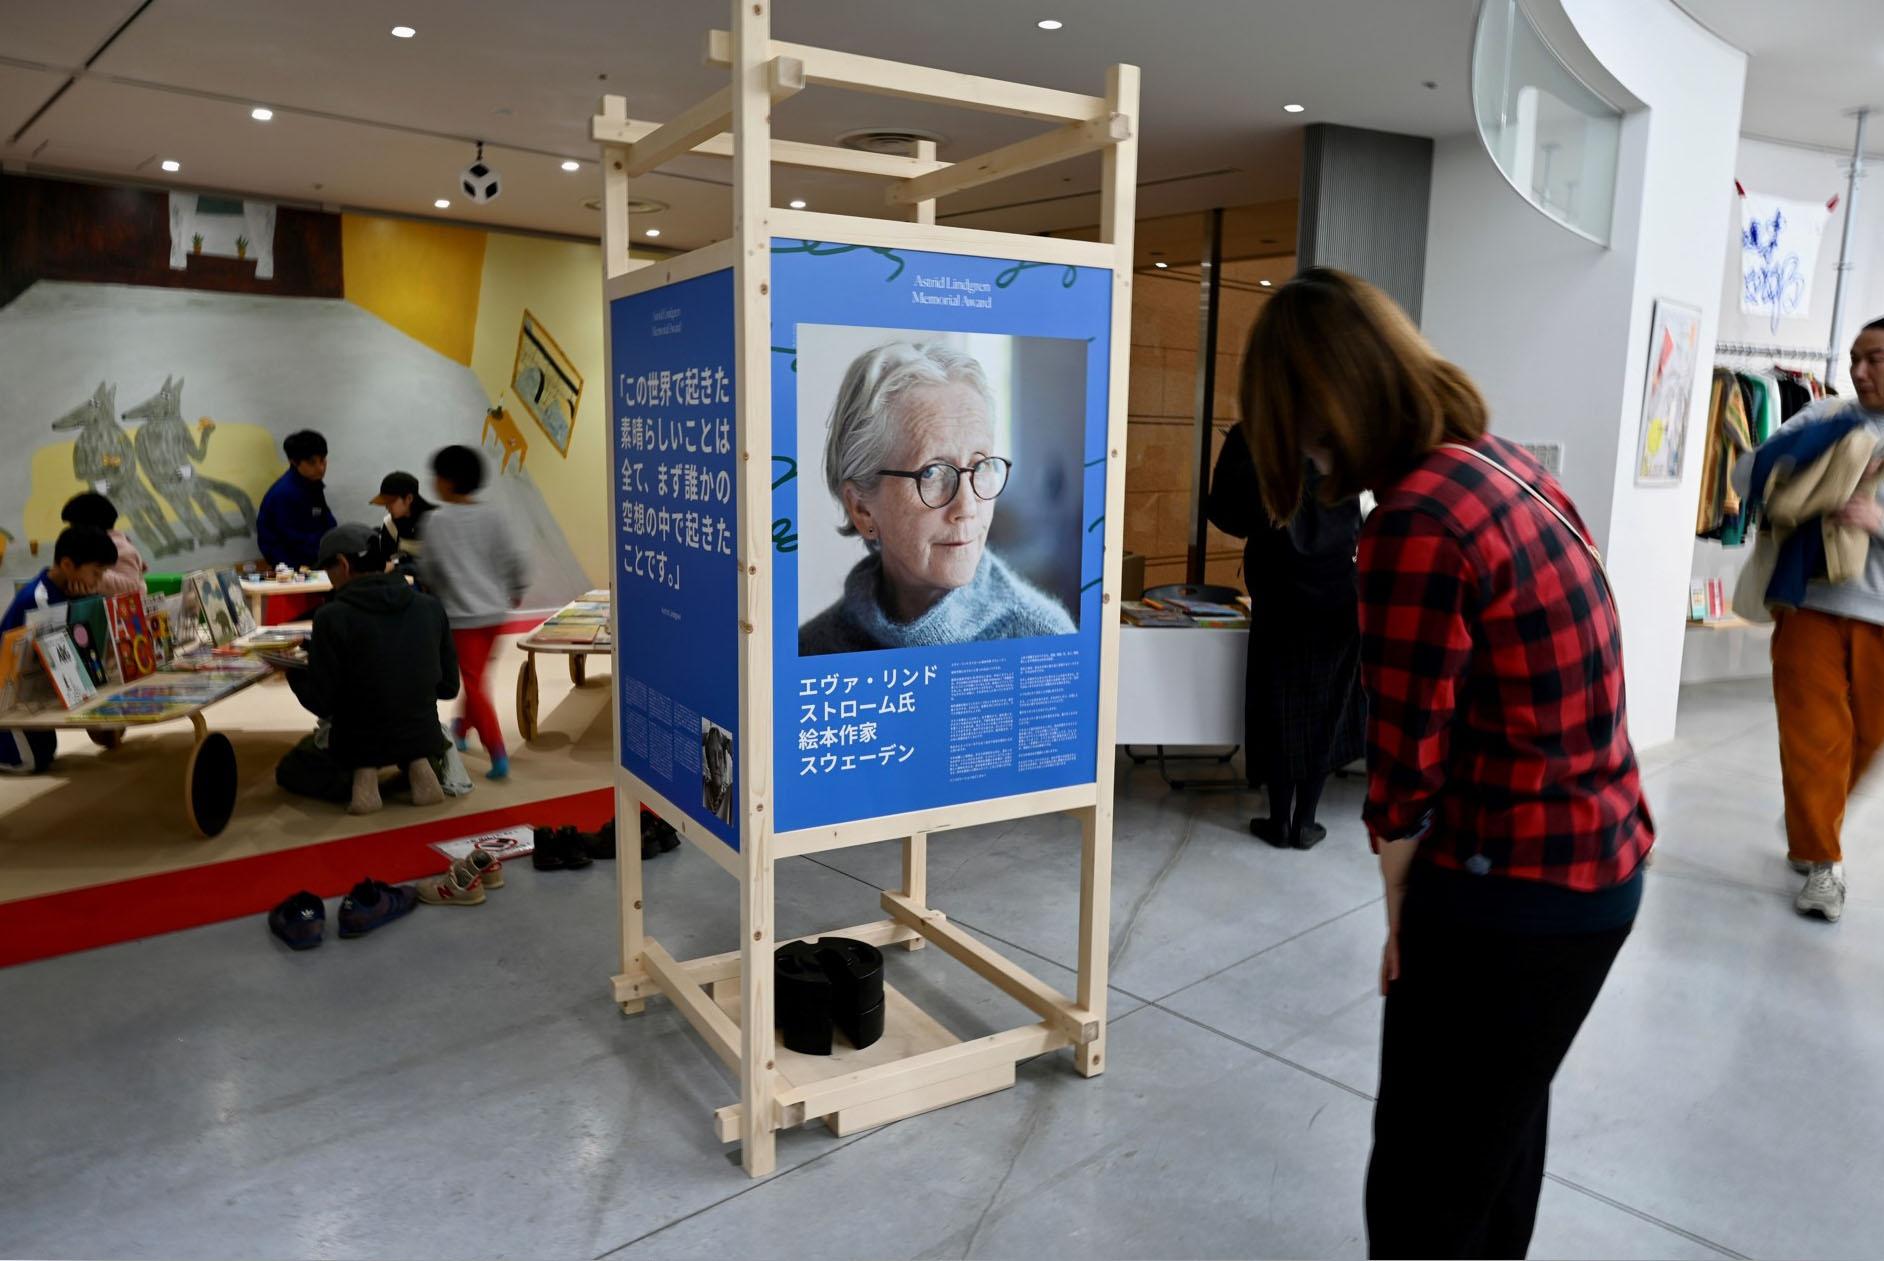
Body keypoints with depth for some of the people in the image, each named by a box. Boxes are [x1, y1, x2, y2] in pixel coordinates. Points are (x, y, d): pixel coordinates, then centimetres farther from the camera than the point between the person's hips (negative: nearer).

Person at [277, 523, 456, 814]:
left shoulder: (332, 616, -17)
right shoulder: (430, 607, -6)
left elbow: (321, 704, -12)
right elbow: (448, 687, 1)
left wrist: (292, 670, 6)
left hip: (359, 743, -2)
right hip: (423, 738, 3)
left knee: (288, 771, 27)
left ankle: (356, 778, -3)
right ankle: (416, 766, 4)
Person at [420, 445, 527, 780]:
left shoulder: (437, 520, -9)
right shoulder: (494, 514, 1)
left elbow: (429, 569, -6)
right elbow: (512, 558, 2)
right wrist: (517, 590, 18)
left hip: (462, 613, -5)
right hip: (495, 610, 5)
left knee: (474, 684, -2)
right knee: (478, 676, 23)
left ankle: (498, 753, -11)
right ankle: (463, 728, 43)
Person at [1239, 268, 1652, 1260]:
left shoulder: (1413, 525, -24)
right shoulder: (1505, 463, 4)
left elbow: (1407, 769, -19)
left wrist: (1402, 922, -1)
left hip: (1512, 890, -9)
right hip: (1602, 862, 9)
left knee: (1426, 1180, 10)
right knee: (1501, 1127, 28)